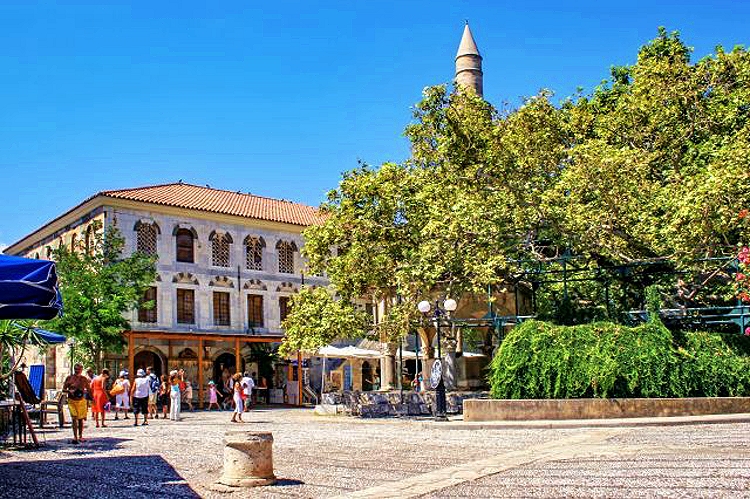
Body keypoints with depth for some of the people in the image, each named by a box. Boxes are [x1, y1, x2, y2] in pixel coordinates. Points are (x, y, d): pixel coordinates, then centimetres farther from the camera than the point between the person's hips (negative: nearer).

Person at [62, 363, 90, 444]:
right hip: (72, 400, -2)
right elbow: (63, 389, 3)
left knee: (80, 419, 9)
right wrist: (69, 391, -15)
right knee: (74, 418, -11)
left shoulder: (84, 379, 4)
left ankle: (80, 436, 20)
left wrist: (84, 391, -7)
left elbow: (88, 390, 12)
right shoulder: (69, 378, 1)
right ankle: (75, 437, -13)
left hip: (81, 400, 2)